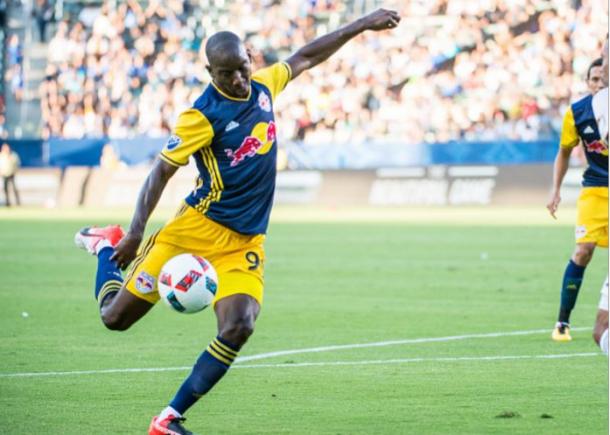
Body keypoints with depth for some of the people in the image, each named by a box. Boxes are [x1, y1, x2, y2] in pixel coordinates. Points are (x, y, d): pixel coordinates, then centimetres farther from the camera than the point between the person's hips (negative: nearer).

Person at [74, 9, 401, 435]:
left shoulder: (263, 86, 5)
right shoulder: (203, 116, -14)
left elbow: (305, 57, 21)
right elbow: (161, 171, -13)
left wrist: (363, 24, 23)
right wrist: (136, 232, -23)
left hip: (246, 242, 5)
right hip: (197, 229, -5)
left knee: (238, 328, -18)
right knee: (116, 316, 0)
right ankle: (106, 244, 34)